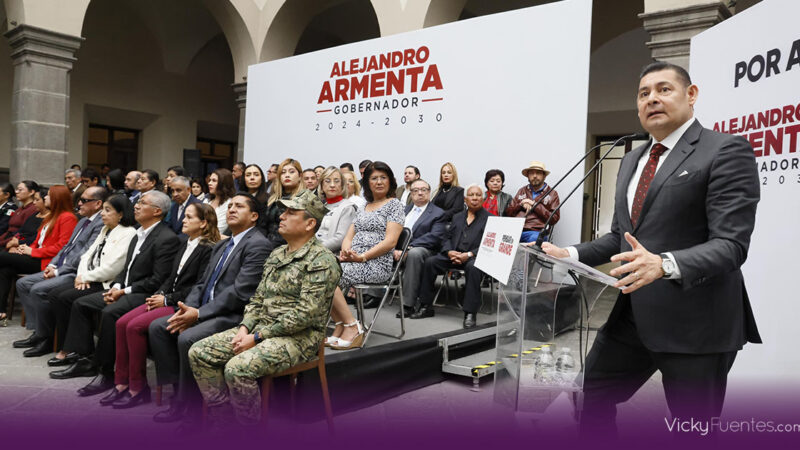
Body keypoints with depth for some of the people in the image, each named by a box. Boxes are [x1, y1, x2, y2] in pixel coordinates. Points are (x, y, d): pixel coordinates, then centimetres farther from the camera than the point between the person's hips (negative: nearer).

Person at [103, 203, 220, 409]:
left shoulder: (208, 250, -11)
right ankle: (122, 383, 0)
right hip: (167, 300, 9)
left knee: (135, 326, -21)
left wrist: (167, 299, -13)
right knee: (122, 323, -6)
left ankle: (138, 388, -8)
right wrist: (160, 294, 1)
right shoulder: (185, 245, 18)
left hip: (182, 305, -9)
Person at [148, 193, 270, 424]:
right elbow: (202, 283, 16)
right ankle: (178, 391, 2)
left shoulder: (258, 245, -11)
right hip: (206, 311, 9)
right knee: (157, 327, -2)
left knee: (187, 338, -27)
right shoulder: (221, 246, 20)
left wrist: (198, 314, -17)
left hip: (234, 316, -9)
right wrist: (187, 309, -4)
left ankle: (188, 405, -7)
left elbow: (240, 292, -19)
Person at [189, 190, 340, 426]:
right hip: (261, 329, 9)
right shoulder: (277, 254, 16)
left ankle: (250, 425, -6)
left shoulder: (321, 261, -13)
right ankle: (221, 413, 7)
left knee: (237, 368, -29)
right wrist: (245, 327, -2)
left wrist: (258, 337, -17)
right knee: (199, 353, -3)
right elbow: (258, 298, 18)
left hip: (299, 337, -8)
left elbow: (305, 314, -19)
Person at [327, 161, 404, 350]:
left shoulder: (394, 204, 2)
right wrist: (346, 252, -6)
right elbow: (349, 236, 18)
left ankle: (352, 327, -15)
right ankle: (341, 325, -11)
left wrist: (361, 257, -18)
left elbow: (390, 242, -9)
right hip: (353, 261, 7)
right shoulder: (364, 206, 23)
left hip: (377, 264, -7)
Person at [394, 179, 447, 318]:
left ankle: (408, 303, -35)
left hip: (422, 249, -5)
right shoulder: (405, 209, 23)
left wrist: (408, 247, -21)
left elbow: (434, 237, -11)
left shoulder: (438, 213, 4)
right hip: (399, 248, 5)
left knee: (414, 253, -38)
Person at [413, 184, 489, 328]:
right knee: (429, 262, -19)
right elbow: (448, 238, 18)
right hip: (453, 254, 5)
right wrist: (449, 252, -6)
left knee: (473, 268, -38)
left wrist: (469, 254, -18)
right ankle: (426, 307, -11)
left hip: (474, 257, -4)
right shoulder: (457, 217, 24)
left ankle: (470, 313, -32)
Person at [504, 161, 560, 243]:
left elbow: (554, 218, 1)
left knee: (534, 239, -39)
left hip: (535, 231, -3)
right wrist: (521, 204, 2)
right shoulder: (522, 191, 24)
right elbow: (508, 212, 20)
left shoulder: (552, 194, 13)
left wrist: (535, 205, -3)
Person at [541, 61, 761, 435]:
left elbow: (731, 244, -18)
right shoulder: (632, 160, 15)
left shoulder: (726, 151, -9)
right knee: (593, 397, 16)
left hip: (694, 322, -7)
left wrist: (665, 264, -35)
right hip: (631, 315, 7)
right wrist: (571, 255, 4)